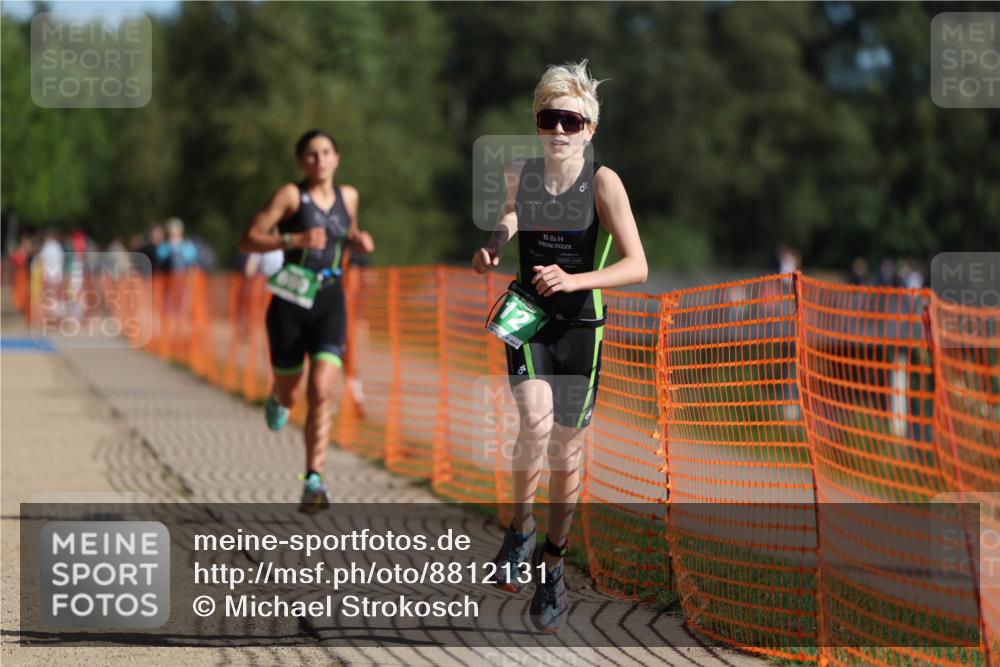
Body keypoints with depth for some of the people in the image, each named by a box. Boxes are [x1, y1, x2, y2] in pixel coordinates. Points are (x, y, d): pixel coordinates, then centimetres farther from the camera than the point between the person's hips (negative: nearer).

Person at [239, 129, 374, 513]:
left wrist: (359, 243, 5)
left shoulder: (348, 197, 9)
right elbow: (248, 241, -9)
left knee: (321, 393, -16)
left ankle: (313, 483, -18)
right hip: (290, 304, -2)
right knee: (290, 395, 11)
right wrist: (294, 240, -22)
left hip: (330, 303, 2)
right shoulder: (291, 196, -5)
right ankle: (278, 399, 51)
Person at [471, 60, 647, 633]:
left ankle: (553, 564, 28)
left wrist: (574, 280, -31)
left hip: (581, 328, -1)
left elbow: (637, 266, -18)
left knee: (568, 454, 8)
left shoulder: (603, 182, -14)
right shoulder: (519, 174, -4)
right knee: (536, 421, -26)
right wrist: (495, 245, -1)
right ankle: (521, 531, -4)